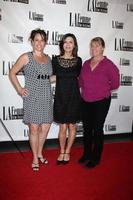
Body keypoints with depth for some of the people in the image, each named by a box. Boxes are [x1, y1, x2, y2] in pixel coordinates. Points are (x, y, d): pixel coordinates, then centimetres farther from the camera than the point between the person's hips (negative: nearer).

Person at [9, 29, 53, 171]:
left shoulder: (48, 58, 11)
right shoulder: (26, 57, -4)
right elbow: (12, 73, 2)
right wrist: (19, 89, -5)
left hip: (46, 97, 5)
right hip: (32, 98, -5)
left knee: (45, 127, 10)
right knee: (34, 129, 2)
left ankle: (40, 153, 32)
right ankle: (35, 158, 20)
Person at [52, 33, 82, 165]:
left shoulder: (78, 61, 3)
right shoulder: (56, 60, 0)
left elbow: (79, 78, 11)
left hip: (74, 97, 1)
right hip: (60, 97, -1)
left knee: (72, 126, 8)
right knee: (63, 127, 3)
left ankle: (67, 152, 27)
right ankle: (62, 152, 24)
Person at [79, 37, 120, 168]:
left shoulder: (108, 65, -12)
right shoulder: (86, 63, 4)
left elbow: (115, 83, -6)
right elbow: (81, 80, 15)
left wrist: (103, 89, 2)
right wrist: (85, 90, 3)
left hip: (101, 102, -5)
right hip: (86, 102, 5)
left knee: (97, 129, 5)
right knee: (87, 129, 15)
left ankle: (96, 158, 22)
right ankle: (86, 154, 34)